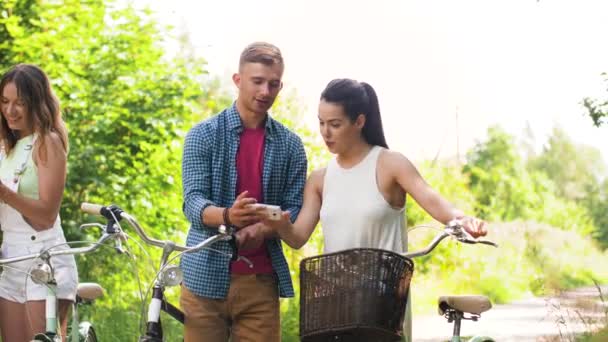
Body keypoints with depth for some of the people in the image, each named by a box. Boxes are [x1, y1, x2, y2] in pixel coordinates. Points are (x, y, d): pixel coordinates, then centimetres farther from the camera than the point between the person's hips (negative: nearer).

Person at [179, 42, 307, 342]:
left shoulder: (290, 145, 9)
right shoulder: (203, 135, 2)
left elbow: (295, 208, 4)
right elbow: (192, 202, -7)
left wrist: (262, 229, -18)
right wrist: (227, 216, -30)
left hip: (261, 281, 2)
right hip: (206, 277, -2)